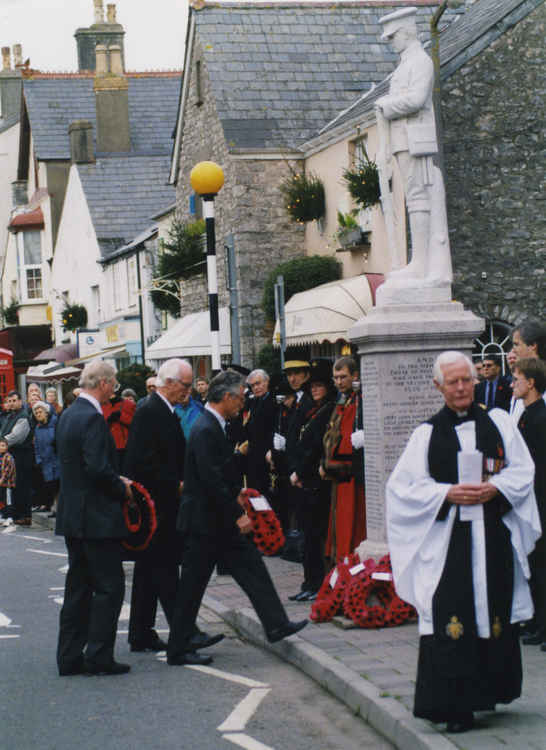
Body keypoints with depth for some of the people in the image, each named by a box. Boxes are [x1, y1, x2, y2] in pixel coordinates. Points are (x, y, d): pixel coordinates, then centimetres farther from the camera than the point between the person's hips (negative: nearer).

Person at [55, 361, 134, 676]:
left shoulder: (68, 415, 12)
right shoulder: (92, 418, -18)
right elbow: (99, 469, -23)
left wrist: (117, 480, 14)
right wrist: (122, 489, -7)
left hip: (73, 517, 9)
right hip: (97, 517, -9)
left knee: (78, 586, 13)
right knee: (109, 586, -2)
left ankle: (70, 656, 15)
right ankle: (99, 656, -2)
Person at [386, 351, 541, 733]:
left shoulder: (498, 422, 8)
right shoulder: (428, 433, 5)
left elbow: (522, 469, 6)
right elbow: (405, 486, 2)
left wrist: (495, 488, -12)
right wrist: (448, 494, -12)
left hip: (493, 535, 2)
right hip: (447, 538, -2)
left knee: (496, 611, 5)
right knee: (451, 618, -7)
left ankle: (492, 690, 19)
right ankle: (454, 706, -4)